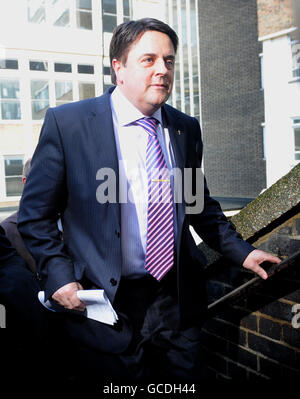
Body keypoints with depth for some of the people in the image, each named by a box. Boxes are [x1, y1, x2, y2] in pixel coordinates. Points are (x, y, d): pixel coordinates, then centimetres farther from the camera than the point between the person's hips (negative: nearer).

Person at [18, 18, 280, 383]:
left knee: (185, 379, 18)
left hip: (178, 301, 4)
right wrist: (59, 275, -13)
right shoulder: (67, 123, -8)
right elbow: (35, 213, -3)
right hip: (105, 303, -3)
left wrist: (241, 252, 6)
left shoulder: (187, 129, 5)